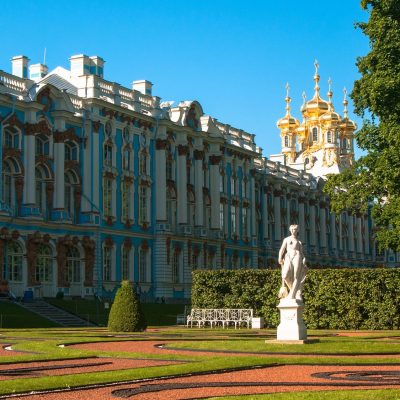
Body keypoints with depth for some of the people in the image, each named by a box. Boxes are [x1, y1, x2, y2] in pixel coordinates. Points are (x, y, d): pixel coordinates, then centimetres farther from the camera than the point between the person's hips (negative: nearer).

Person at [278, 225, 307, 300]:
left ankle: (292, 295, -17)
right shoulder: (286, 239, 20)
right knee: (285, 276, -22)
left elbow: (301, 253, 16)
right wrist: (280, 258, -7)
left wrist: (304, 263, 1)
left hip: (297, 257, 1)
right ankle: (292, 288, 3)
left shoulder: (299, 242, 23)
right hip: (288, 257, -1)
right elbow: (282, 250, 10)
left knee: (296, 277, -14)